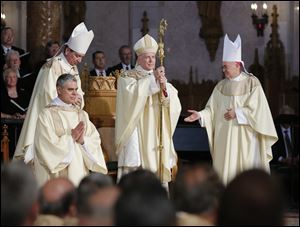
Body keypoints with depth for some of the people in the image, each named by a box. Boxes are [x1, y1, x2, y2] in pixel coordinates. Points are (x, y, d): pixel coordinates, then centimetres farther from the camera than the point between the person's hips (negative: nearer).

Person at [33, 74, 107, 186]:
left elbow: (95, 140, 6)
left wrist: (82, 140, -12)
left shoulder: (81, 114, 13)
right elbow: (48, 145, -11)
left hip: (80, 171, 5)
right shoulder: (47, 114, -3)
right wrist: (70, 137, -10)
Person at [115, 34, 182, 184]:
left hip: (157, 134, 5)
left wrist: (164, 87, -14)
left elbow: (173, 101, 4)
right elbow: (133, 91, -19)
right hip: (137, 131, -5)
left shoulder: (160, 77, 18)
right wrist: (152, 78, -17)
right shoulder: (127, 77, 4)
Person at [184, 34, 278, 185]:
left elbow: (257, 109, -8)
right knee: (227, 172, 1)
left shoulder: (252, 83, -2)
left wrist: (237, 113, -12)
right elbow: (212, 110, 4)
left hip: (246, 138, -4)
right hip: (225, 138, 4)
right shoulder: (221, 86, 9)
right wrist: (200, 115, -13)